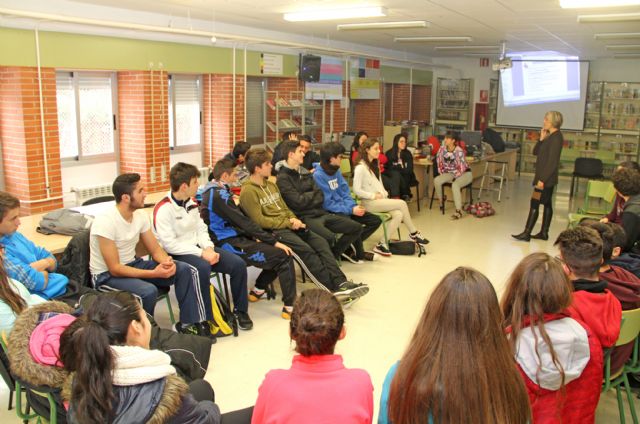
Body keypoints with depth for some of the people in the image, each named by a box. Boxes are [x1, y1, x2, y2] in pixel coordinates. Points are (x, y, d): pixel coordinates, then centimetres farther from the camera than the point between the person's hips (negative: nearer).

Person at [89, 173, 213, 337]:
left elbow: (155, 250, 3)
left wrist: (166, 261, -21)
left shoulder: (140, 215, -4)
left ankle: (189, 324, -3)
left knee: (186, 270, -9)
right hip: (107, 275, -7)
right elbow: (115, 269, -25)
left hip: (132, 264, 7)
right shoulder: (105, 222, -25)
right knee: (148, 291, -36)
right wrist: (154, 273, -29)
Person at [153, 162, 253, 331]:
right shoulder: (164, 209, -15)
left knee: (238, 264, -10)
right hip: (177, 254, -7)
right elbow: (170, 245, -20)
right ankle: (207, 319, -23)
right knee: (203, 267, -38)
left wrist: (209, 248, -8)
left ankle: (240, 310, 7)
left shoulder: (191, 203, 10)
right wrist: (202, 253, -21)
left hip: (198, 248, 7)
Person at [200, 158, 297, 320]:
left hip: (231, 238, 10)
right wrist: (274, 241, -15)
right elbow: (243, 222, -19)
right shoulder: (219, 195, -18)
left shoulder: (213, 191, 13)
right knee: (284, 256, -13)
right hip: (229, 244, -10)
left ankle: (258, 291, 17)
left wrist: (254, 237, 6)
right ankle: (290, 307, -12)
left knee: (277, 250, 12)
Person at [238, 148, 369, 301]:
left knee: (321, 242, -14)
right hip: (273, 231, -8)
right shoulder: (248, 191, -9)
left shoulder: (271, 185, 19)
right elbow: (260, 221, -15)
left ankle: (341, 283, -22)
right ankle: (333, 289, -23)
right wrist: (288, 223, -12)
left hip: (287, 225, 8)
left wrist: (293, 219, 0)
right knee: (306, 250, -27)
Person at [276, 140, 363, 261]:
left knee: (357, 228, 1)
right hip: (305, 218, -8)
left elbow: (321, 196, 9)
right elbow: (299, 202, -14)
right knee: (329, 237, -35)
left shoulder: (305, 172, 16)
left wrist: (307, 197, -9)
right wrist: (313, 195, 3)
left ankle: (333, 255, 14)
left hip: (321, 213, 8)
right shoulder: (283, 178, -7)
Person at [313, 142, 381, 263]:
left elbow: (345, 193, 9)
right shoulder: (318, 175, -18)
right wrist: (351, 210, -21)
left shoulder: (336, 170, 7)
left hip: (344, 209, 9)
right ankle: (359, 253, -3)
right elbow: (327, 203, -20)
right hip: (330, 212, -9)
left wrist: (353, 206, -11)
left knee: (375, 220, 3)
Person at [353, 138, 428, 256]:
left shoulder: (374, 165, 18)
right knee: (402, 203, -17)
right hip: (368, 203, -8)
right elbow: (356, 190, -16)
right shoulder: (360, 168, -10)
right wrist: (374, 196, -15)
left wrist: (384, 194, 4)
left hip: (380, 200, 8)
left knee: (398, 214, -19)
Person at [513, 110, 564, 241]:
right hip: (547, 177, 10)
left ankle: (526, 233, -5)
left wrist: (542, 179, -24)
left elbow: (552, 162, -22)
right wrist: (541, 139, -3)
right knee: (547, 204, 13)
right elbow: (536, 152, 13)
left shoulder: (556, 138, -17)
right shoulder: (550, 136, 12)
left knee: (534, 203, -8)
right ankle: (544, 232, 19)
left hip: (546, 178, -10)